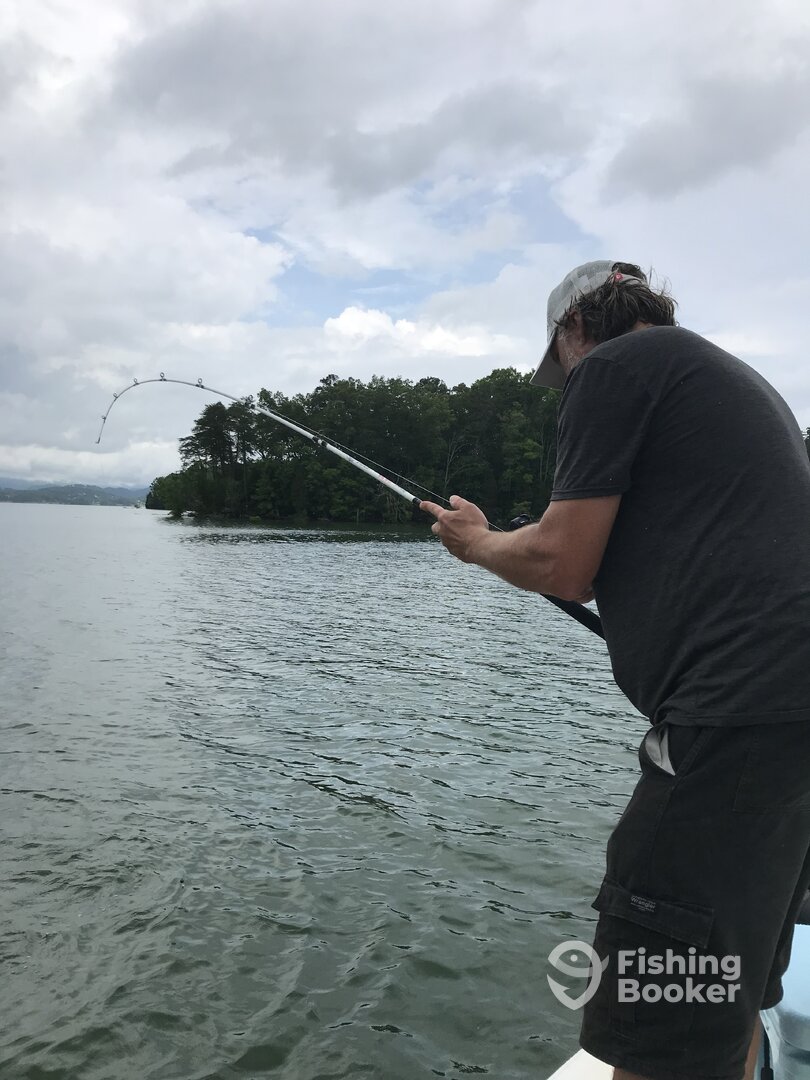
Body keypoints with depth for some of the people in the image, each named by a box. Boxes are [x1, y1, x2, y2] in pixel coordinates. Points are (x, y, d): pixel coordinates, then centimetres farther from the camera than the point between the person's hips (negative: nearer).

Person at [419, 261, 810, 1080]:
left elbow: (560, 566, -6)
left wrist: (477, 541, 12)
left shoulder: (615, 366, -1)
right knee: (725, 993, 21)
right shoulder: (729, 375, 26)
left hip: (737, 715, -10)